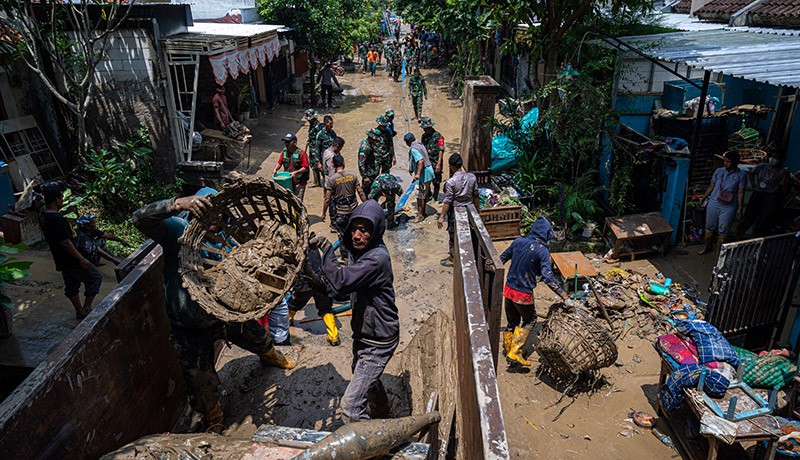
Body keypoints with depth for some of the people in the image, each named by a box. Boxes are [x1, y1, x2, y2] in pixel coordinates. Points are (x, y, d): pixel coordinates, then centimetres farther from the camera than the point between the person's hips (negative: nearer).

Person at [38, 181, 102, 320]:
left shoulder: (43, 214, 2)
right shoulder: (56, 219, -28)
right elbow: (65, 243, -25)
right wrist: (81, 259, -19)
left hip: (61, 259, 10)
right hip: (70, 259, -10)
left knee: (71, 285, 20)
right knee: (95, 277, 5)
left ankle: (79, 312, 33)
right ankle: (86, 308, 10)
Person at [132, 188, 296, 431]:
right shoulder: (176, 230, -20)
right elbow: (141, 218, -36)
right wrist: (178, 203, -53)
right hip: (190, 329, -3)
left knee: (259, 338, 27)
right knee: (202, 385, 3)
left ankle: (271, 357, 65)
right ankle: (213, 424, 34)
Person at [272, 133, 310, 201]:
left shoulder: (301, 153, -16)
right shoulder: (284, 151, 2)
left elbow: (305, 168, -16)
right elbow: (279, 163, 9)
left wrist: (295, 172, -29)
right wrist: (275, 169, -11)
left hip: (299, 182, -6)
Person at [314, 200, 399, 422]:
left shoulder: (377, 258, -30)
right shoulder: (360, 250, -1)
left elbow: (339, 282, -38)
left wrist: (326, 248, -30)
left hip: (378, 342, -10)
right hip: (363, 334, 10)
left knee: (350, 405, -9)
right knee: (367, 381, 33)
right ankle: (383, 418, 59)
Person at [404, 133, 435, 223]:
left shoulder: (413, 149, -18)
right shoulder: (420, 145, 12)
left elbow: (421, 161, -30)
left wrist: (418, 174, -35)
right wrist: (411, 169, 31)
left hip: (423, 174, -10)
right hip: (428, 172, 10)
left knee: (420, 195, -1)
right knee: (424, 194, 18)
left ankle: (420, 215, 6)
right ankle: (422, 212, 29)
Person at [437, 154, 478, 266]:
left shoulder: (451, 182, -23)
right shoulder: (472, 177, -8)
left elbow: (448, 201, -21)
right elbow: (475, 195, 2)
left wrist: (441, 217, -14)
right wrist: (476, 209, 16)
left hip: (455, 212, -5)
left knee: (454, 235, 10)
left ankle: (453, 259, 24)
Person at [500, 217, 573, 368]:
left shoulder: (518, 241, -1)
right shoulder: (542, 251, -17)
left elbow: (502, 258, 10)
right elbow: (548, 277, -23)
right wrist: (566, 298, -20)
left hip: (508, 289, 5)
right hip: (523, 294, -5)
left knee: (512, 322, 22)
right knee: (530, 320, 17)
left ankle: (508, 349, 36)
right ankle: (514, 353, 11)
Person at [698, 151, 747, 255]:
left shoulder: (741, 175, -5)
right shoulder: (719, 171, 3)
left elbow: (740, 193, -4)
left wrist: (740, 208, -7)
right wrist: (703, 198, 11)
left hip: (729, 207, -3)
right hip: (713, 203, 3)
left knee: (723, 230, 4)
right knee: (710, 226, 12)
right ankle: (708, 247, 29)